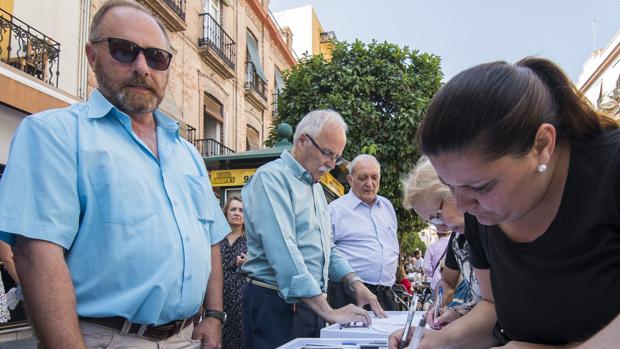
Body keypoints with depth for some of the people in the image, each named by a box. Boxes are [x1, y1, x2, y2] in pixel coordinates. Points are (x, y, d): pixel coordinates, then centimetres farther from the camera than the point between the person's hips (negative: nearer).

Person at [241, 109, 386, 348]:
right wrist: (329, 312, -25)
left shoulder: (316, 187, 15)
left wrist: (355, 283, 6)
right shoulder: (271, 178, -13)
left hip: (312, 304, 8)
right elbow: (283, 252, -24)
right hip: (277, 308, -8)